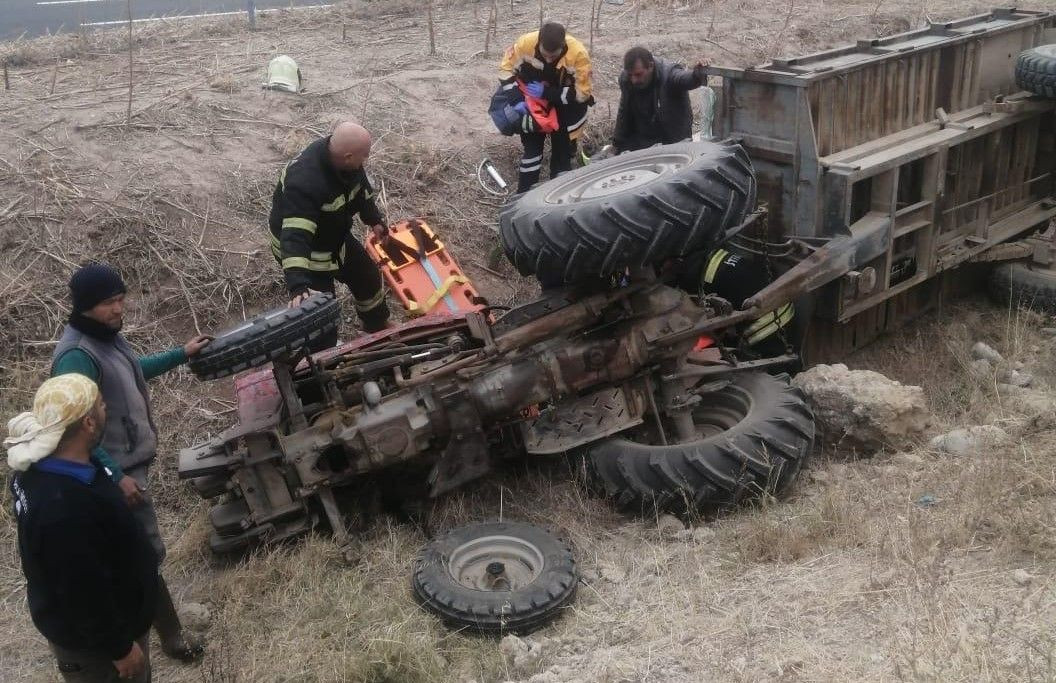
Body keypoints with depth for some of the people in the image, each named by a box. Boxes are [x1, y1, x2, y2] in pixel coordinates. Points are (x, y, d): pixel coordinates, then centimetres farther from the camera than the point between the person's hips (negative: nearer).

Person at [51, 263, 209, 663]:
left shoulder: (106, 335, 3)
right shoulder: (77, 356, -27)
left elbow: (132, 372, 24)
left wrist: (182, 354, 24)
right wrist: (116, 477, -27)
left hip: (129, 459, 10)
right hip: (115, 470, -10)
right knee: (148, 553, -2)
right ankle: (171, 637, 10)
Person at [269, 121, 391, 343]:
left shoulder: (339, 155, -18)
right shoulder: (304, 184, -44)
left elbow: (361, 186, 5)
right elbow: (295, 237, -51)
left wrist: (374, 219, 16)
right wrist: (298, 286, -61)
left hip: (337, 237, 8)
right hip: (305, 250, -8)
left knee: (369, 278, 24)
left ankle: (378, 327, 53)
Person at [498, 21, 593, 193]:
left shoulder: (578, 54, -32)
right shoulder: (525, 43, -28)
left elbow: (583, 93, -24)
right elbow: (506, 68, -11)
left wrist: (546, 93, -29)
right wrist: (516, 99, -22)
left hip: (565, 108, -1)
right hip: (534, 104, 1)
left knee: (563, 151, 6)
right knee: (531, 146, 8)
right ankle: (524, 193, 19)